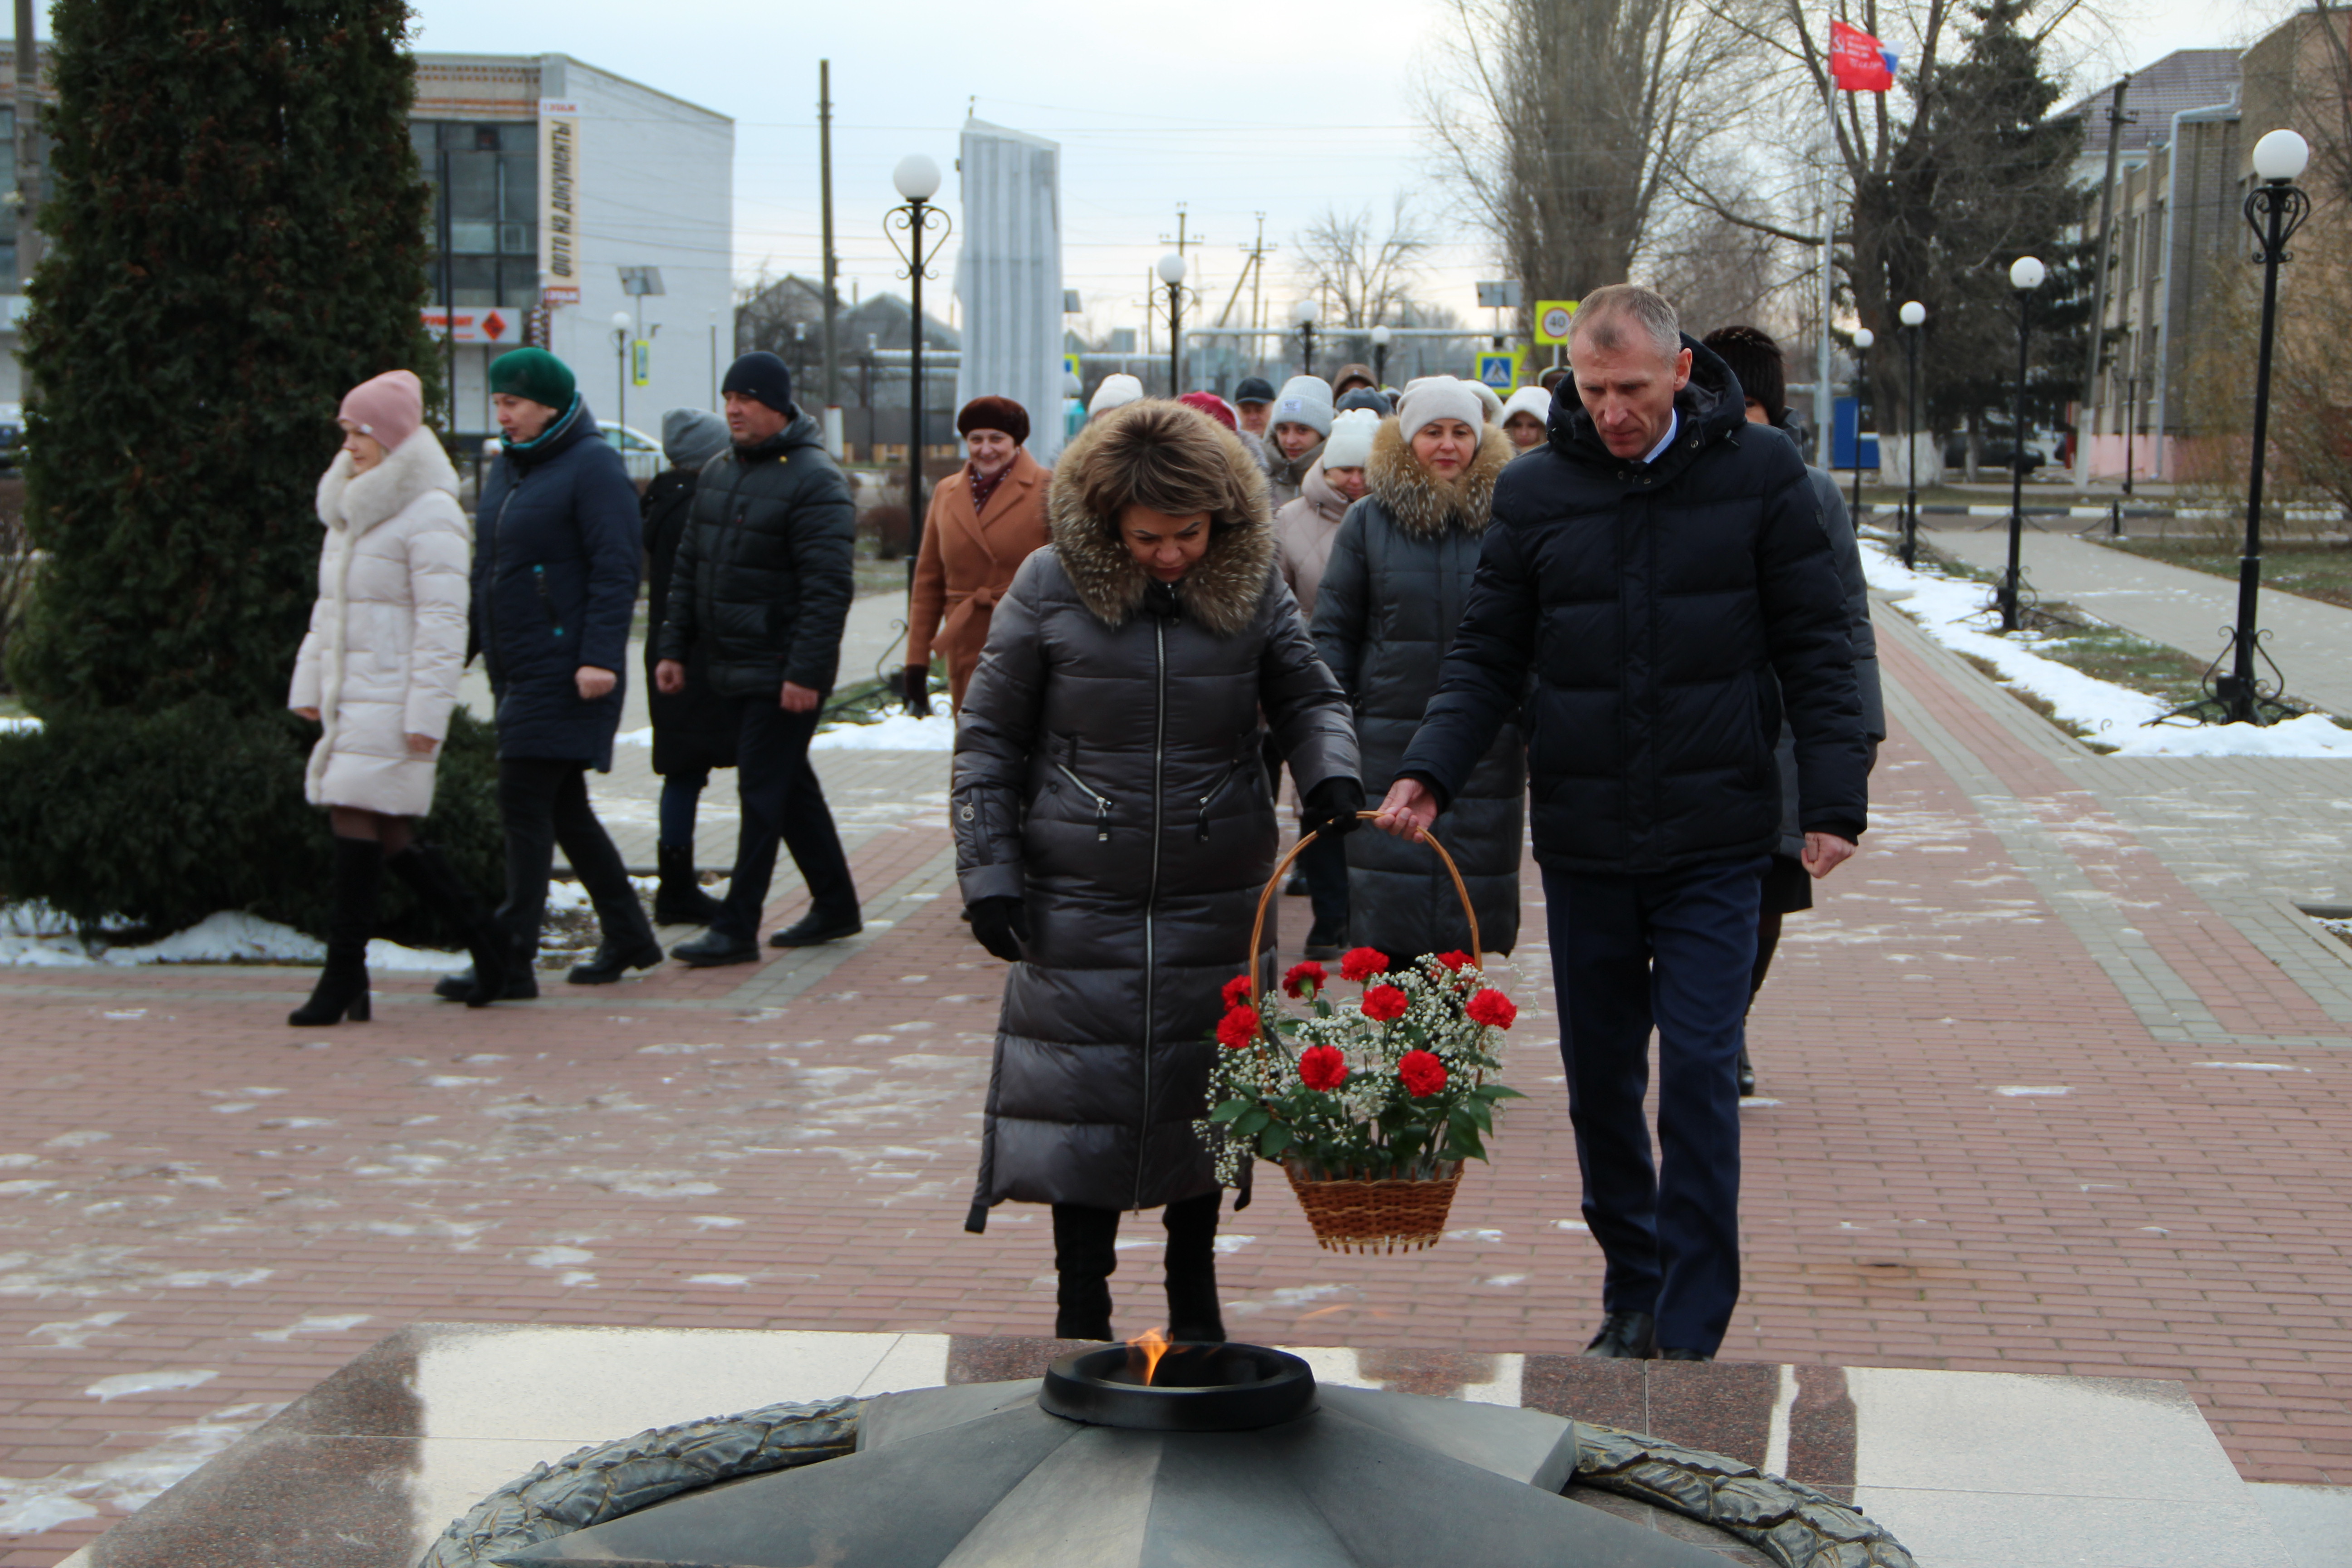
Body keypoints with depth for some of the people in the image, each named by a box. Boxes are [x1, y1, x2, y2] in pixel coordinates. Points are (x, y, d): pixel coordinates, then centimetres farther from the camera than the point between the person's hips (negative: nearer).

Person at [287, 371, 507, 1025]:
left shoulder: (430, 517, -11)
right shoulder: (347, 511, 17)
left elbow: (442, 622, -15)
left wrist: (426, 714, -19)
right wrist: (310, 685, 18)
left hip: (394, 698, -9)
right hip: (350, 695, 9)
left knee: (358, 821, -11)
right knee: (389, 836, 8)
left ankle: (344, 978, -7)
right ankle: (481, 935, 21)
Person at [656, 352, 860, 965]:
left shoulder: (814, 480, -14)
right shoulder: (718, 472, 12)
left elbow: (829, 587, -19)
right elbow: (689, 566, 18)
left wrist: (806, 673, -24)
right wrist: (674, 647, 12)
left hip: (783, 673, -8)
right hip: (732, 666, 8)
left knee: (763, 793, -7)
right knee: (790, 785, 15)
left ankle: (737, 928, -4)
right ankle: (836, 905, 26)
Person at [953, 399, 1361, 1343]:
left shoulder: (1252, 585, -1)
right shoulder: (1050, 589, -5)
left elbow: (1309, 698, 10)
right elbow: (989, 739, 2)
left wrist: (1331, 772, -13)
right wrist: (988, 872, -3)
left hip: (1216, 902, 2)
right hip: (1081, 901, -2)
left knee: (1202, 1094, 10)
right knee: (1083, 1092, 0)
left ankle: (1195, 1295, 27)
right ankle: (1081, 1315, 12)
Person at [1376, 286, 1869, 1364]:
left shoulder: (1758, 477, -2)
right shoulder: (1534, 492, 3)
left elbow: (1815, 648, 1)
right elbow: (1488, 658, 6)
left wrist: (1834, 800, -7)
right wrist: (1428, 772, -10)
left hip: (1712, 841, -3)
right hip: (1582, 841, 3)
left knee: (1697, 1072, -7)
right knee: (1599, 1076, 11)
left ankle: (1688, 1329, -1)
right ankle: (1630, 1293, 26)